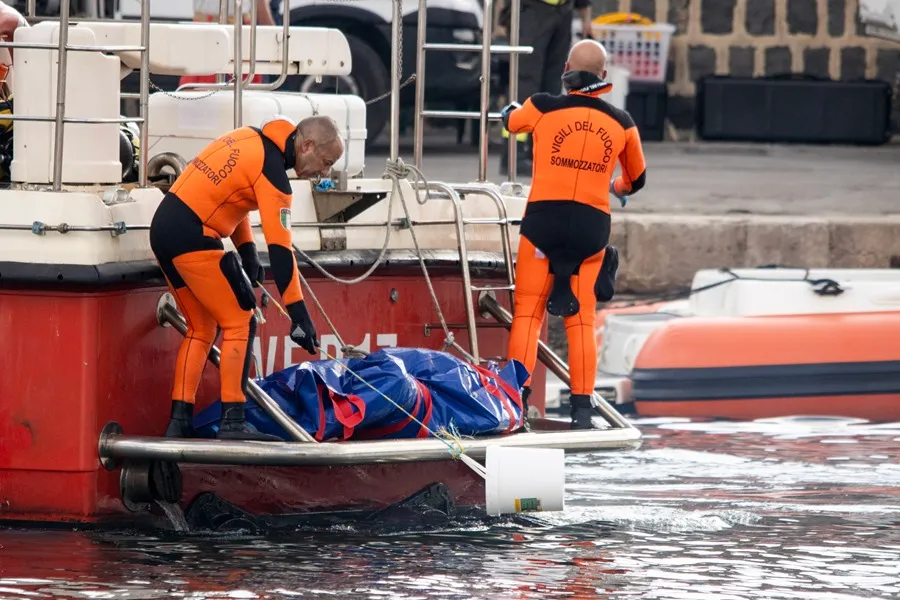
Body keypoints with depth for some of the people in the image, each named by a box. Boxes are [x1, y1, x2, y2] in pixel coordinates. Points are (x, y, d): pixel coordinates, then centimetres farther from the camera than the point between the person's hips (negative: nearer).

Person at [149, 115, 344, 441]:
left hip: (163, 228, 9)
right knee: (240, 323, -3)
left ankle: (179, 422, 15)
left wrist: (246, 250, 15)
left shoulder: (254, 139, 12)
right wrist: (299, 313, -18)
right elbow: (280, 247, -18)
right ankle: (232, 421, -7)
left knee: (201, 329, 17)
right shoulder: (271, 171, -15)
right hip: (193, 237, -9)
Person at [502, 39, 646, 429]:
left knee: (527, 312, 3)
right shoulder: (620, 123, 5)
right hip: (592, 225, 2)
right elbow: (637, 179, 22)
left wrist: (512, 109, 48)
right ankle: (582, 408, 7)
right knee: (581, 320, 9)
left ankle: (516, 398, -6)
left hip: (543, 219, -2)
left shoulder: (542, 108, -2)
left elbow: (510, 122, 23)